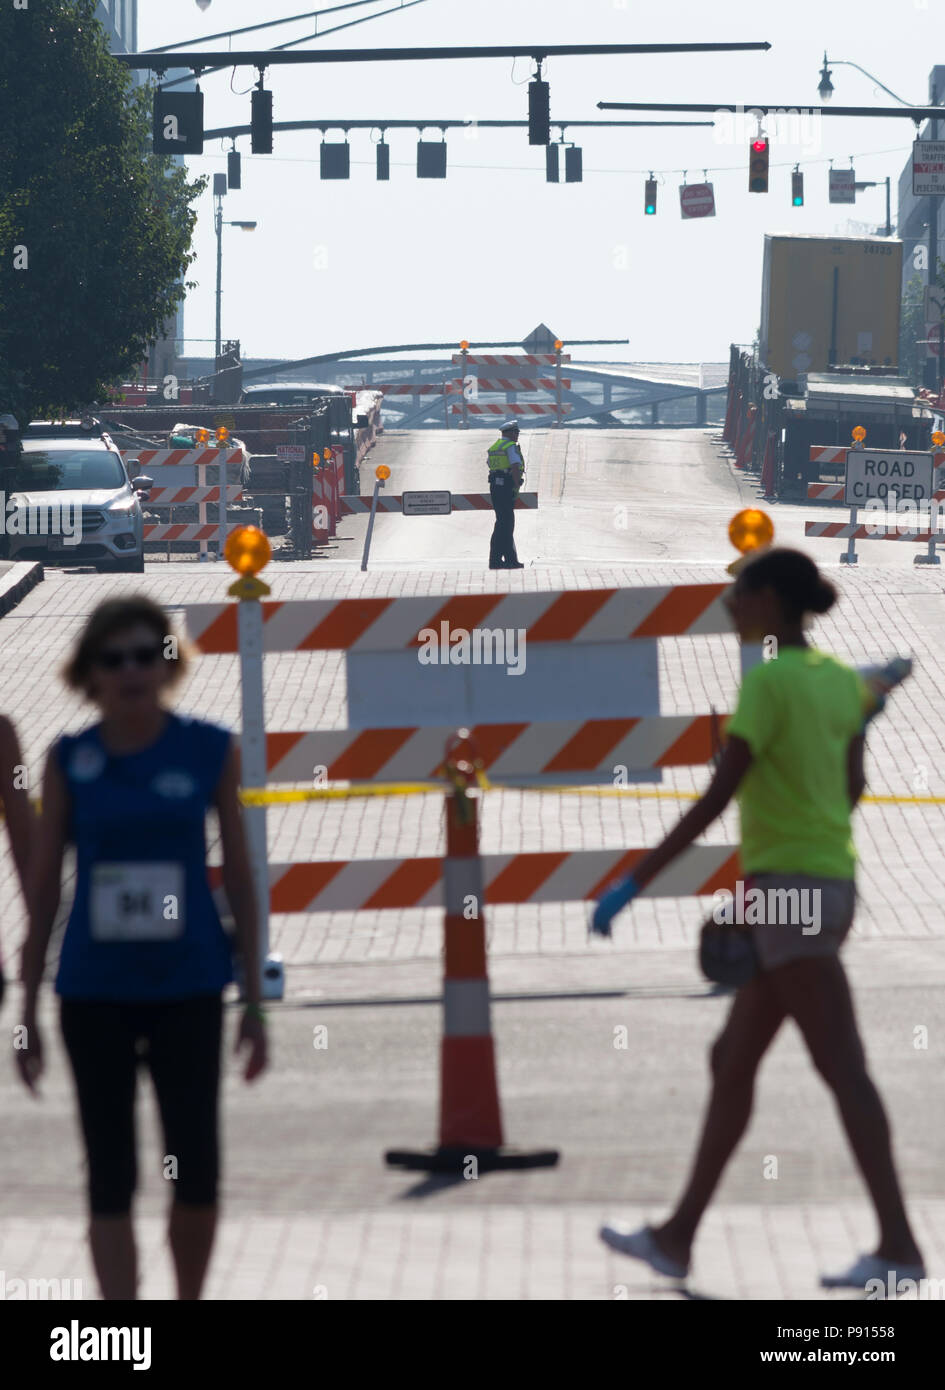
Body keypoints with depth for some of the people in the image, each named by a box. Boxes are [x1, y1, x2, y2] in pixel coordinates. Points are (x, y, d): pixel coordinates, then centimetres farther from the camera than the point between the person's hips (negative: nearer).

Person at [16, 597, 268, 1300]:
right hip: (94, 993, 0)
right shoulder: (70, 761, 0)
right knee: (111, 1179, -1)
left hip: (187, 987, 0)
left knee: (197, 1172, -1)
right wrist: (27, 1012, 5)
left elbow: (239, 875, 5)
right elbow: (44, 886, 5)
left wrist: (255, 1002, 4)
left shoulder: (210, 751, -1)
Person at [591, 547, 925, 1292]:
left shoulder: (768, 680, -13)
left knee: (842, 1067, -11)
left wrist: (635, 883, -15)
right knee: (731, 1063, 12)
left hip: (791, 887, -9)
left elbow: (718, 796, -18)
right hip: (830, 885, 9)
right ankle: (677, 1237, 16)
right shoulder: (840, 680, 12)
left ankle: (899, 1244, -15)